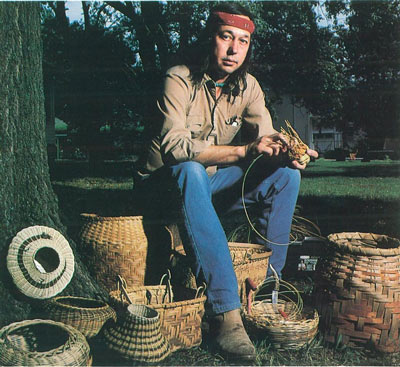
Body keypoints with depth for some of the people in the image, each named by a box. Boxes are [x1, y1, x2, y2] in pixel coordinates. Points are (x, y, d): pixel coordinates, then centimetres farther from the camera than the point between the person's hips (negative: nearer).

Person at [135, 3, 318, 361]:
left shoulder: (248, 86, 1)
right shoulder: (180, 80, -17)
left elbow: (266, 141, -8)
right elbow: (173, 146, -31)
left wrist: (286, 152, -32)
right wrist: (242, 151, -39)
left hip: (214, 183, 6)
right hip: (167, 184, -5)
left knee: (287, 174, -13)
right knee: (191, 172, -39)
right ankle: (225, 312, -42)